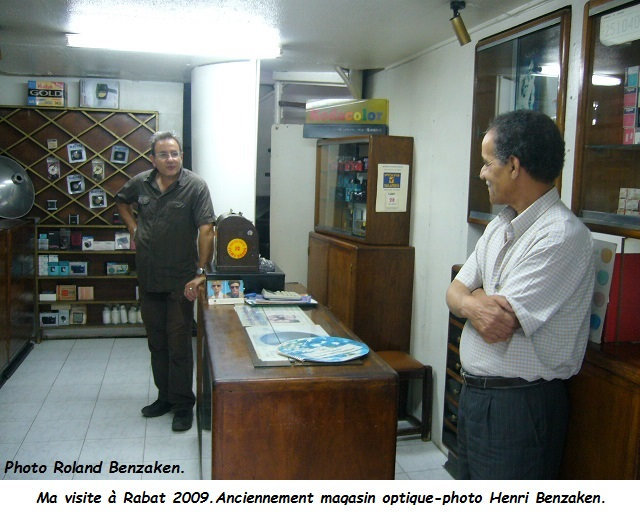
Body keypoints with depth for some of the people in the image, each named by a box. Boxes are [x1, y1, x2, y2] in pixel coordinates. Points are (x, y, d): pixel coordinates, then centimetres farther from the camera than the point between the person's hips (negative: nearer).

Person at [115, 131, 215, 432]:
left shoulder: (195, 186, -11)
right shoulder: (140, 183, 3)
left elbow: (206, 230, -17)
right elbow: (121, 201, 25)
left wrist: (201, 272, -23)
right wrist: (133, 228, 11)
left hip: (180, 280, -5)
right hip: (148, 278, 5)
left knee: (179, 343, 0)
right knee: (156, 342, 16)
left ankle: (183, 404, 13)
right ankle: (164, 396, 31)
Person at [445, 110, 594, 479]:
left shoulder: (562, 236, -22)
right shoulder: (500, 226, 7)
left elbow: (496, 327, -25)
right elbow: (456, 292, 6)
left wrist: (474, 297, -5)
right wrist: (473, 303, -17)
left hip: (519, 406, -8)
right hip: (474, 393, 9)